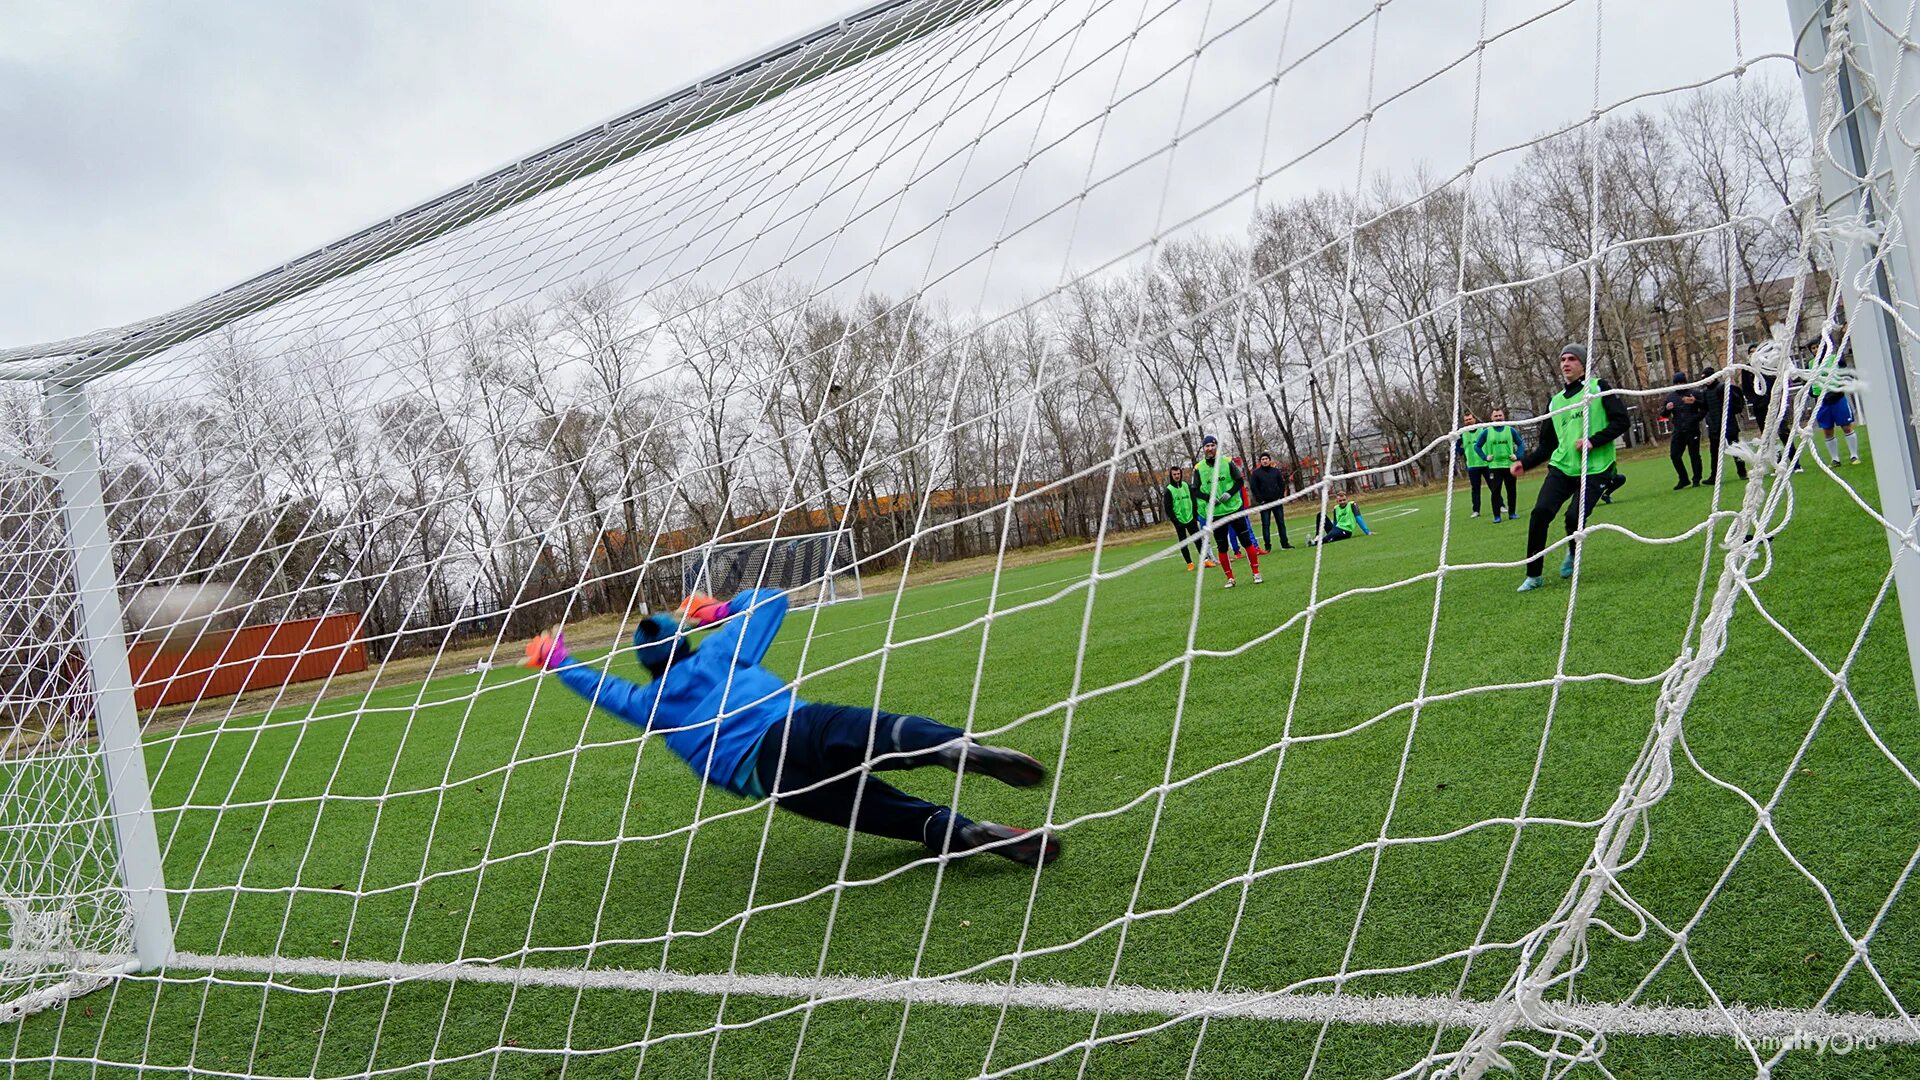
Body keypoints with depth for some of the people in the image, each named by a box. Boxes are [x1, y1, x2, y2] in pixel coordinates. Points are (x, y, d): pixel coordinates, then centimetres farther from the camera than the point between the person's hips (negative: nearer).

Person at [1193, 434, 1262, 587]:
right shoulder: (1198, 468, -3)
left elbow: (1240, 481, 2)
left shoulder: (1227, 462, -3)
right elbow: (1195, 489, 2)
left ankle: (1256, 573, 9)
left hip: (1235, 508, 0)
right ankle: (1230, 579, 17)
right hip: (1215, 513, 1)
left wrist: (1229, 493, -14)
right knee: (1222, 547, 6)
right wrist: (1209, 498, -14)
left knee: (1246, 540, 0)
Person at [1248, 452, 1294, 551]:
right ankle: (1267, 546, 1)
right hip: (1264, 504, -3)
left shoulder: (1276, 471, 8)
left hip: (1277, 502, 3)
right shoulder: (1256, 473, 0)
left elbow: (1282, 484, 10)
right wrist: (1260, 500, -10)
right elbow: (1253, 487, -4)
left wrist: (1281, 497, -1)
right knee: (1266, 525, -1)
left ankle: (1284, 544, 12)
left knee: (1281, 523, 6)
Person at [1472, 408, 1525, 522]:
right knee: (1495, 491, -6)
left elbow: (1521, 443, 11)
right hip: (1494, 466, -1)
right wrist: (1485, 457, -2)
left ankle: (1512, 513, 18)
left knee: (1511, 490, 6)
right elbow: (1477, 446, 8)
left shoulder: (1511, 430, 5)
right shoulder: (1486, 431, 2)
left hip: (1509, 465, 1)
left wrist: (1517, 456, -3)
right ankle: (1496, 516, -2)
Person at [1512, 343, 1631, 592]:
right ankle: (1534, 575, -3)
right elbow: (1547, 444, 20)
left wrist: (1592, 441, -16)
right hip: (1561, 467, 4)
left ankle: (1573, 555, 17)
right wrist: (1526, 463, 6)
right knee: (1540, 513, -14)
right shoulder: (1555, 402, 17)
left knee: (1575, 517, -18)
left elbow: (1621, 421, -5)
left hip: (1594, 469, -4)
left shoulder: (1598, 388, 3)